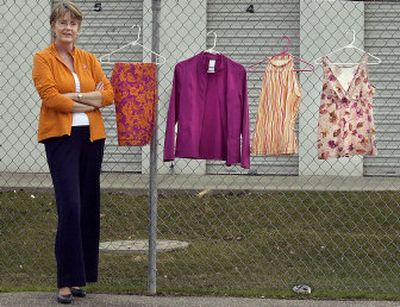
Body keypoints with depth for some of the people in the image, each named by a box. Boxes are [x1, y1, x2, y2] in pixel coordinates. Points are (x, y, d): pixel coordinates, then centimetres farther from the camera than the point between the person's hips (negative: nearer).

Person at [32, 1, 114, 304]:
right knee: (70, 206, -13)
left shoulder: (89, 59, 13)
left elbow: (109, 93, 3)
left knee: (89, 206, 5)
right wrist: (90, 101, -7)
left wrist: (74, 97, -12)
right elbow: (51, 97, -12)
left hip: (92, 136, 5)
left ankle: (81, 275, 14)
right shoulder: (43, 59, 0)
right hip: (60, 137, -5)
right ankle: (66, 281, -9)